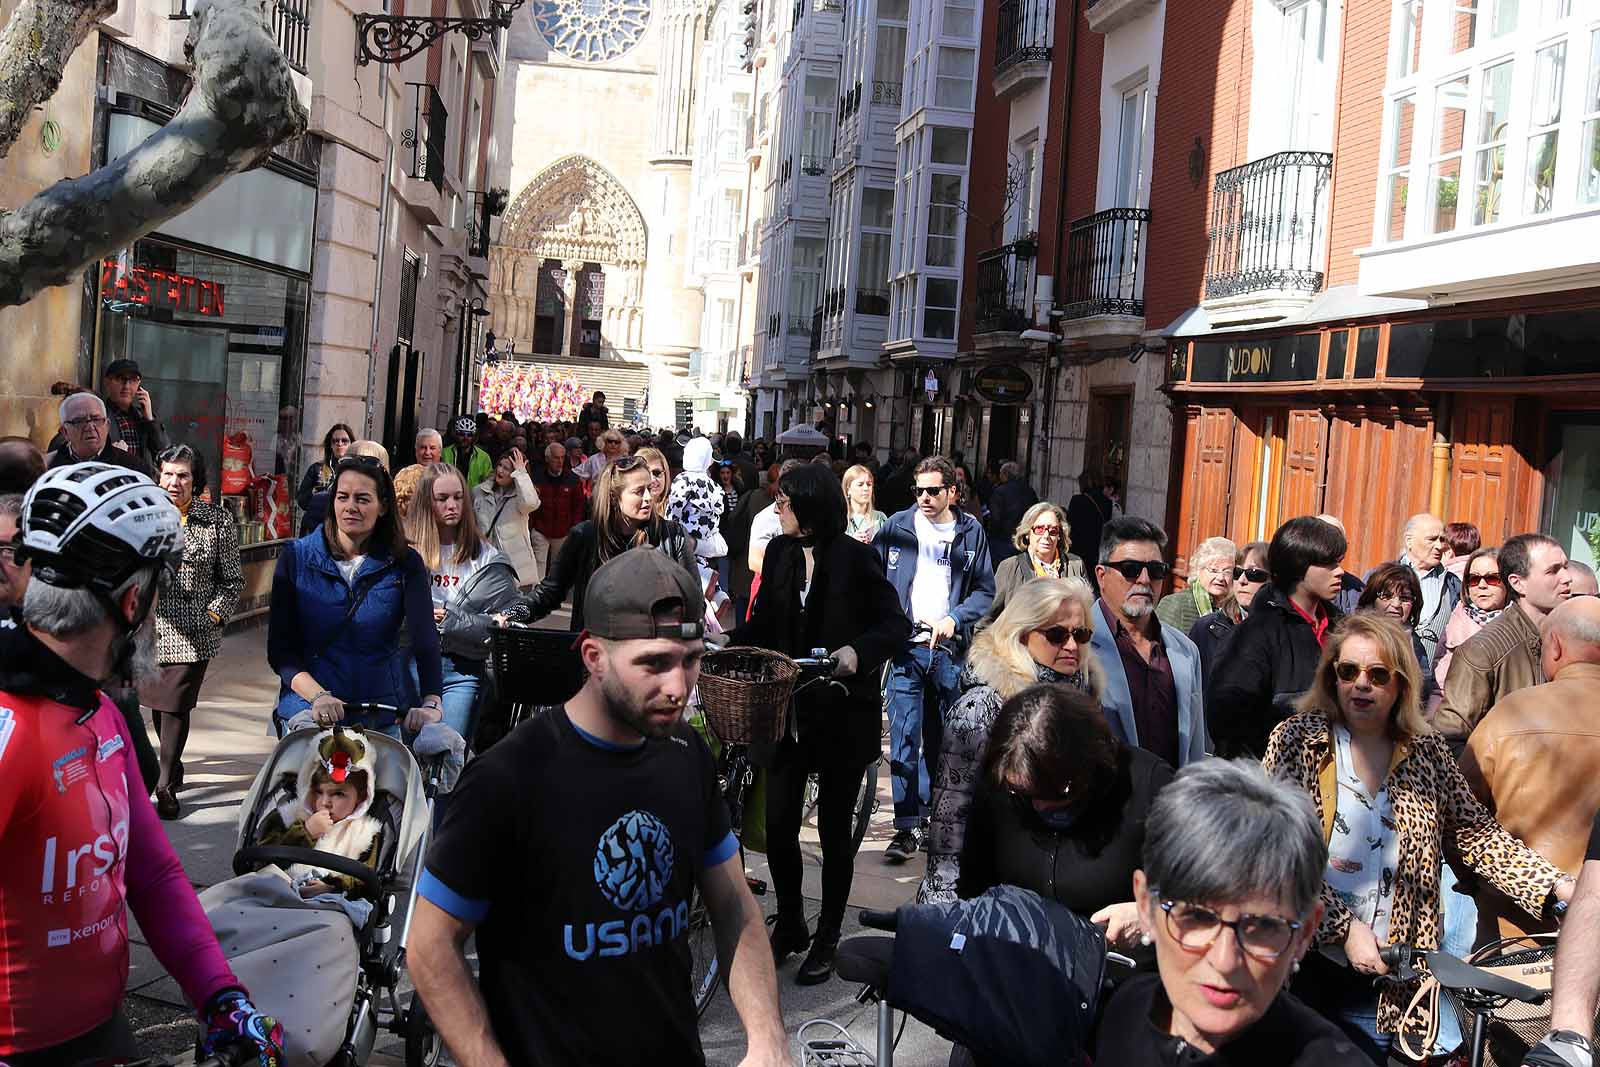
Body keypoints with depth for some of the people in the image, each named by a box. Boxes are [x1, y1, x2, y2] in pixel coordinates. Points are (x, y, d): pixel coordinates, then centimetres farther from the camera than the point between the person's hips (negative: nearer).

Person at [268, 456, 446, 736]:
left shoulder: (405, 563, 2)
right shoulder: (296, 556, 2)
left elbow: (425, 638, -12)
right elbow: (279, 647, -3)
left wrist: (432, 702, -29)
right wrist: (316, 696, -20)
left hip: (385, 716, 0)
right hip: (308, 709, 0)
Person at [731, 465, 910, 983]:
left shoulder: (856, 559, -11)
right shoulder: (780, 552, 4)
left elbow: (897, 625, -10)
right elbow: (764, 625, 10)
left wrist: (859, 652, -27)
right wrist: (727, 643, -7)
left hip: (843, 714, -4)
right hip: (788, 708, 5)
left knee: (834, 828, 7)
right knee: (778, 821, 6)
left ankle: (827, 938, 23)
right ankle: (789, 925, 28)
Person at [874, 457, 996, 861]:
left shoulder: (971, 531, 5)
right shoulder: (898, 526, 4)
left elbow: (985, 591, 5)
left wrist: (954, 619, -10)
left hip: (949, 648, 1)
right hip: (906, 645, -1)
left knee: (939, 740, 11)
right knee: (904, 737, -8)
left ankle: (927, 816, 25)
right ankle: (908, 827, -5)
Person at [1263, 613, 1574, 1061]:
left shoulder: (1429, 753, 4)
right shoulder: (1296, 738, -6)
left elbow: (1477, 834, 2)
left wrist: (1557, 886, -11)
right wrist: (1343, 926, -16)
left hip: (1378, 975, 2)